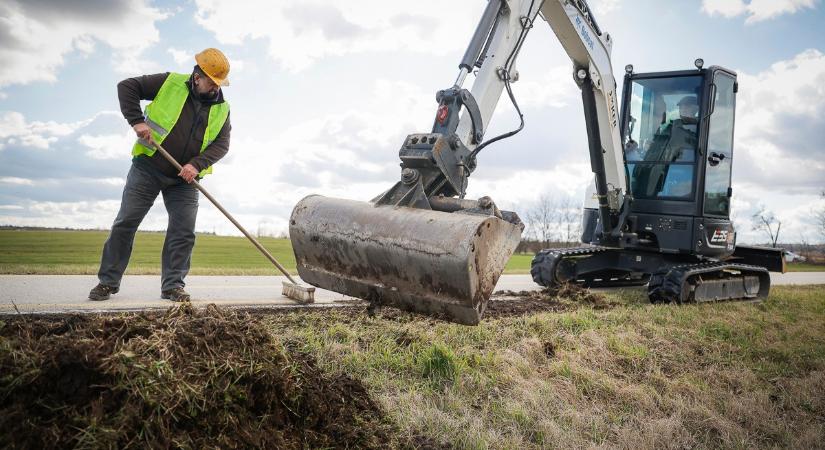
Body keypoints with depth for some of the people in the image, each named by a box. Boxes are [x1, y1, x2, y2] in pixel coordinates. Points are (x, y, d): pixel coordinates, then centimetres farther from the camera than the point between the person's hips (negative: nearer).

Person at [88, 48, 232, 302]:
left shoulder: (221, 109, 2)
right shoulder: (170, 83, -6)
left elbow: (221, 143, -2)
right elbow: (127, 87, -2)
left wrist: (197, 164, -18)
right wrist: (137, 121, -16)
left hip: (184, 179, 3)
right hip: (147, 169, -2)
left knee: (184, 231, -4)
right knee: (126, 223, 0)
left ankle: (172, 285, 6)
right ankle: (108, 282, 10)